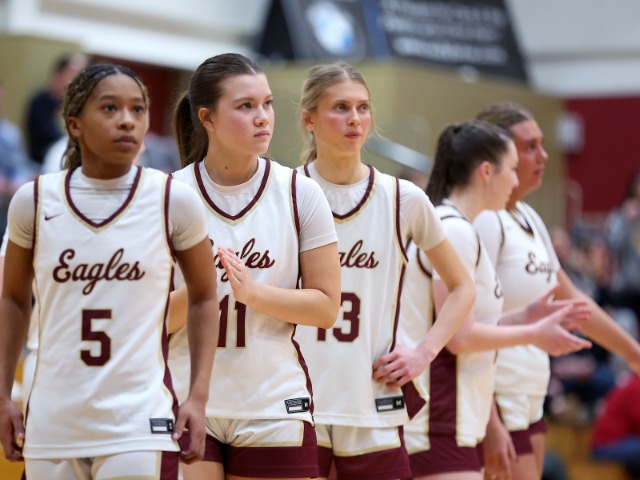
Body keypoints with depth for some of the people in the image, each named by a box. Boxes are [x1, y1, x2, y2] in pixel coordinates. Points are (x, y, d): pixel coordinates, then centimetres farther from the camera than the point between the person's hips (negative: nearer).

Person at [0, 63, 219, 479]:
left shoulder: (175, 202, -3)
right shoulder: (34, 201, 1)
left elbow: (203, 297, 8)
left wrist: (198, 397, 0)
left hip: (140, 425, -2)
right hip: (52, 425, 2)